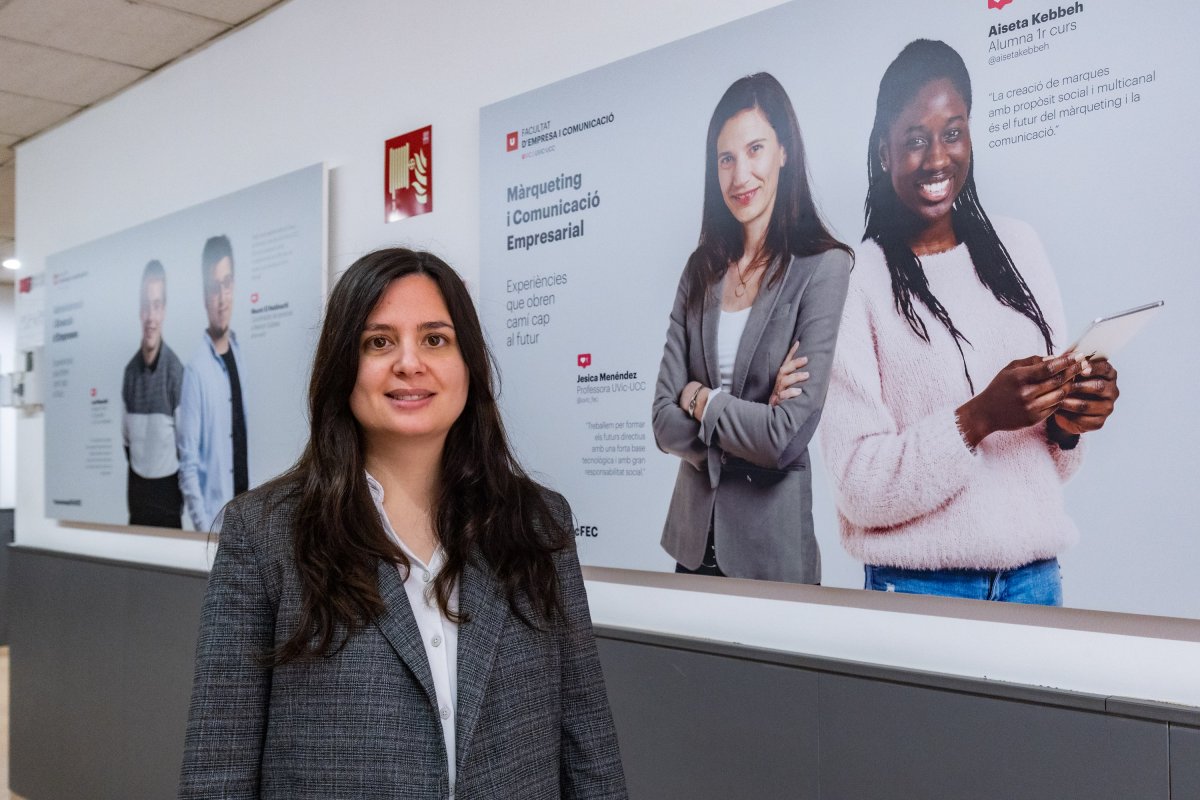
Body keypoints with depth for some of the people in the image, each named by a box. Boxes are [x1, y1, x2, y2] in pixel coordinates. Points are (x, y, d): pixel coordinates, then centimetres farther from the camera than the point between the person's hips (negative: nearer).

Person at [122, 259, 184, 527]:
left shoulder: (176, 370, -15)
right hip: (136, 489, 5)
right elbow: (126, 438, 14)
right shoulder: (129, 370, 1)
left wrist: (182, 499, -6)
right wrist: (132, 485, 14)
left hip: (167, 488, -5)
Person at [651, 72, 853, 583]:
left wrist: (702, 400, -6)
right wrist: (753, 422, -14)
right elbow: (665, 424, 0)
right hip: (693, 536, 5)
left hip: (773, 550, -5)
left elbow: (788, 438, -19)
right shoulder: (702, 271, 5)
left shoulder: (825, 267, -12)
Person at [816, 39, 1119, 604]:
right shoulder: (854, 280, -12)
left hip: (1036, 575, 5)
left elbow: (1044, 457, 12)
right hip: (919, 584, -4)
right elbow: (859, 490, -14)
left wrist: (1068, 420, -8)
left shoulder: (1019, 248, 5)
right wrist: (980, 418, -24)